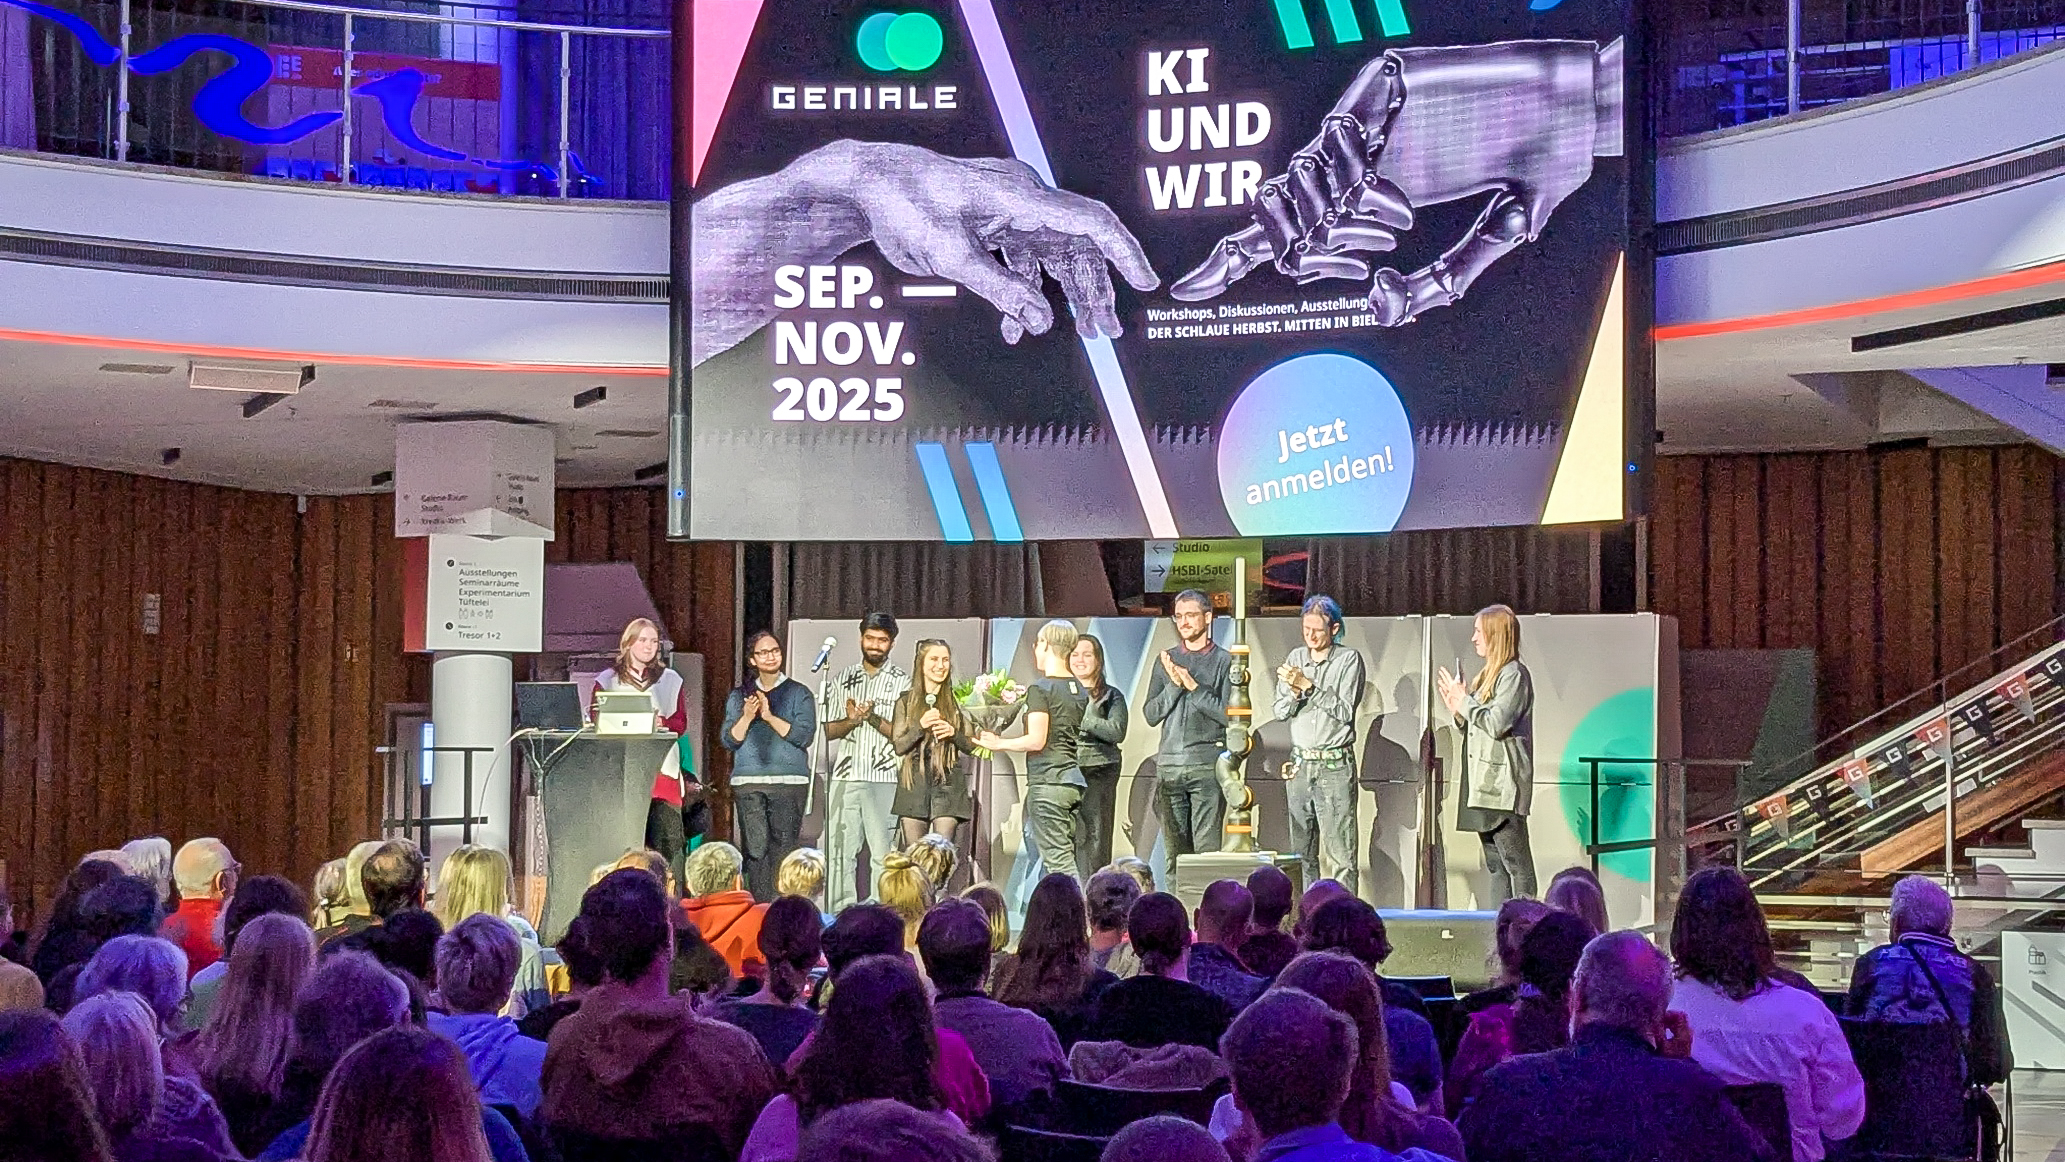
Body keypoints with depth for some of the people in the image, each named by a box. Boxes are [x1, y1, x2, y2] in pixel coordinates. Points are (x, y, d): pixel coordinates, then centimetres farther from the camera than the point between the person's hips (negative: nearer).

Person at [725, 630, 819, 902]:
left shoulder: (798, 694, 9)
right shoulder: (738, 696, 17)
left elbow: (804, 735, -3)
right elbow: (728, 740, 10)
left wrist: (769, 716, -11)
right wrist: (747, 717, -7)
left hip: (789, 781, -2)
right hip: (748, 782, 2)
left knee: (784, 848, -8)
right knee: (755, 849, -5)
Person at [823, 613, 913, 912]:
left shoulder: (902, 682, 6)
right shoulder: (842, 680, 15)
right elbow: (829, 730, 12)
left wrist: (874, 718, -14)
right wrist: (851, 720, -7)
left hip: (885, 779, -3)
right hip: (845, 777, 3)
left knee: (884, 853, -5)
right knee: (840, 852, 0)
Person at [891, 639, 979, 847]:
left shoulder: (957, 701, 9)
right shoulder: (906, 701, 8)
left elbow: (970, 745, 11)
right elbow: (898, 746, 3)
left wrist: (953, 734, -9)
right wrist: (920, 726, -13)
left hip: (948, 785, 0)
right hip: (914, 784, 1)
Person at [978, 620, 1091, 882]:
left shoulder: (1041, 688, -10)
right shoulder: (1079, 689, 13)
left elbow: (1036, 741, -16)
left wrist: (998, 743, -1)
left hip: (1047, 782, -8)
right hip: (1073, 781, 8)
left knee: (1058, 861, -8)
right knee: (1066, 857, 9)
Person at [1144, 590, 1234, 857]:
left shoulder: (1224, 661, 3)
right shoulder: (1165, 660, 15)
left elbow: (1228, 714, -6)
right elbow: (1151, 714, 10)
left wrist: (1194, 686, -9)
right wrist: (1174, 686, -4)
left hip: (1207, 765, -4)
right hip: (1169, 763, 4)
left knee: (1207, 848, -9)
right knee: (1175, 850, 4)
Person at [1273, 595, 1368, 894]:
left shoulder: (1349, 659, -2)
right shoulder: (1295, 658, 12)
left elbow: (1345, 710, -10)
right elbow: (1280, 712, 10)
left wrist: (1308, 685, -14)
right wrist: (1295, 691, -10)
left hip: (1335, 766, -5)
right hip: (1300, 765, 5)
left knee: (1339, 853, -8)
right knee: (1302, 850, 7)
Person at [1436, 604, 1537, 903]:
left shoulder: (1513, 674, -8)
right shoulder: (1487, 675, 20)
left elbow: (1497, 724, -19)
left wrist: (1464, 701, -7)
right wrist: (1456, 709, 8)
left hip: (1503, 784, -10)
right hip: (1484, 783, 10)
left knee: (1515, 861, -9)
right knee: (1495, 862, 10)